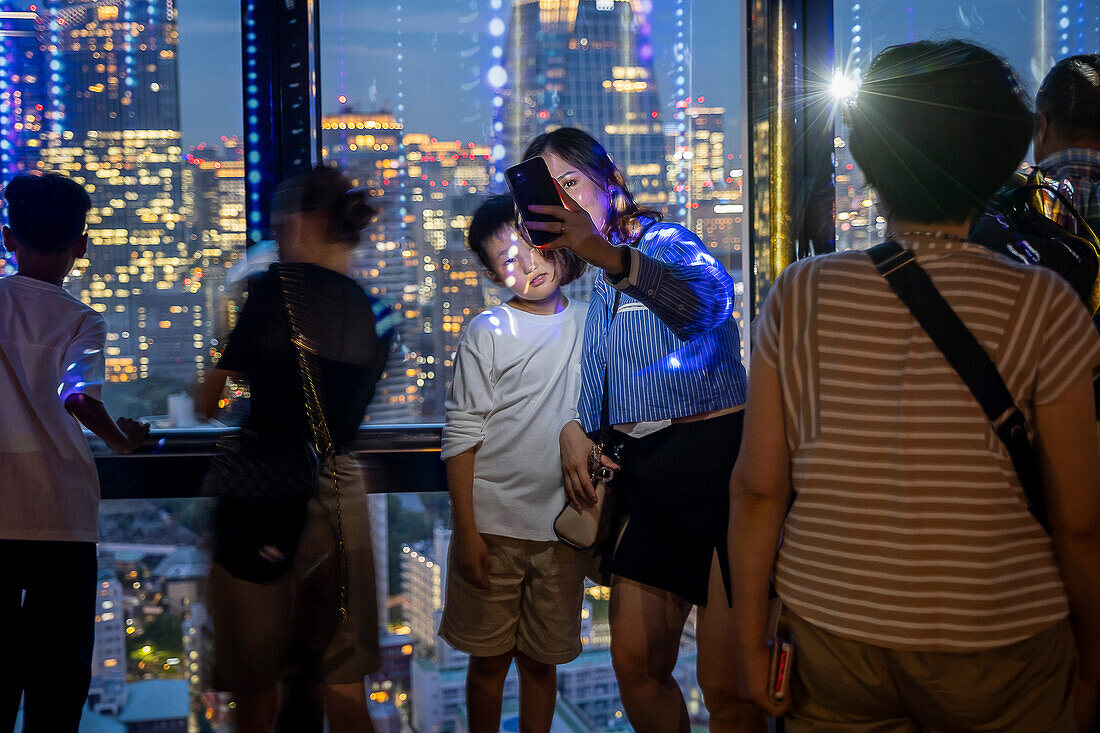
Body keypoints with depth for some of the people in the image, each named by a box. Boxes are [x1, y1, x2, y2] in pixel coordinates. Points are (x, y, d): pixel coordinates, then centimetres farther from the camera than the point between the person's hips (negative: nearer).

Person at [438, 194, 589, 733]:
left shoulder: (589, 322, 6)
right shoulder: (487, 333, -4)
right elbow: (461, 437, -6)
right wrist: (466, 531, -10)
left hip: (563, 526, 3)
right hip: (494, 527, -3)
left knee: (541, 659, 11)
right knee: (489, 659, 7)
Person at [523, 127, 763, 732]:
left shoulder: (667, 243, -8)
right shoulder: (595, 284, 16)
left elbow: (708, 298, -33)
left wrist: (605, 252, -50)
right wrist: (575, 427, 1)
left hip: (717, 461, -8)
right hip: (642, 474, 8)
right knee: (637, 667, 11)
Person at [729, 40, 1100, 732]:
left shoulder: (801, 295, -4)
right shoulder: (1041, 308, -10)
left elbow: (756, 489, -4)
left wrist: (752, 645, 6)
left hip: (833, 645, 2)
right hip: (997, 658, -2)